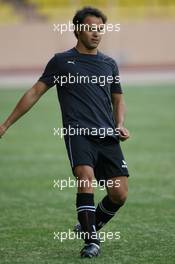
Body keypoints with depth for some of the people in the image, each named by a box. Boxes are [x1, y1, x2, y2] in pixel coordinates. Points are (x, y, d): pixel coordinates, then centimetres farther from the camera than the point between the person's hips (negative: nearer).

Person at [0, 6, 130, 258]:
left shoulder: (109, 64, 17)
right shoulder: (62, 61, 7)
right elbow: (35, 92, 8)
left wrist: (120, 125, 6)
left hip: (107, 137, 4)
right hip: (78, 133, -4)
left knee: (119, 194, -5)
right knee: (86, 178, -27)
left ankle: (90, 226, 23)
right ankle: (91, 240, -20)